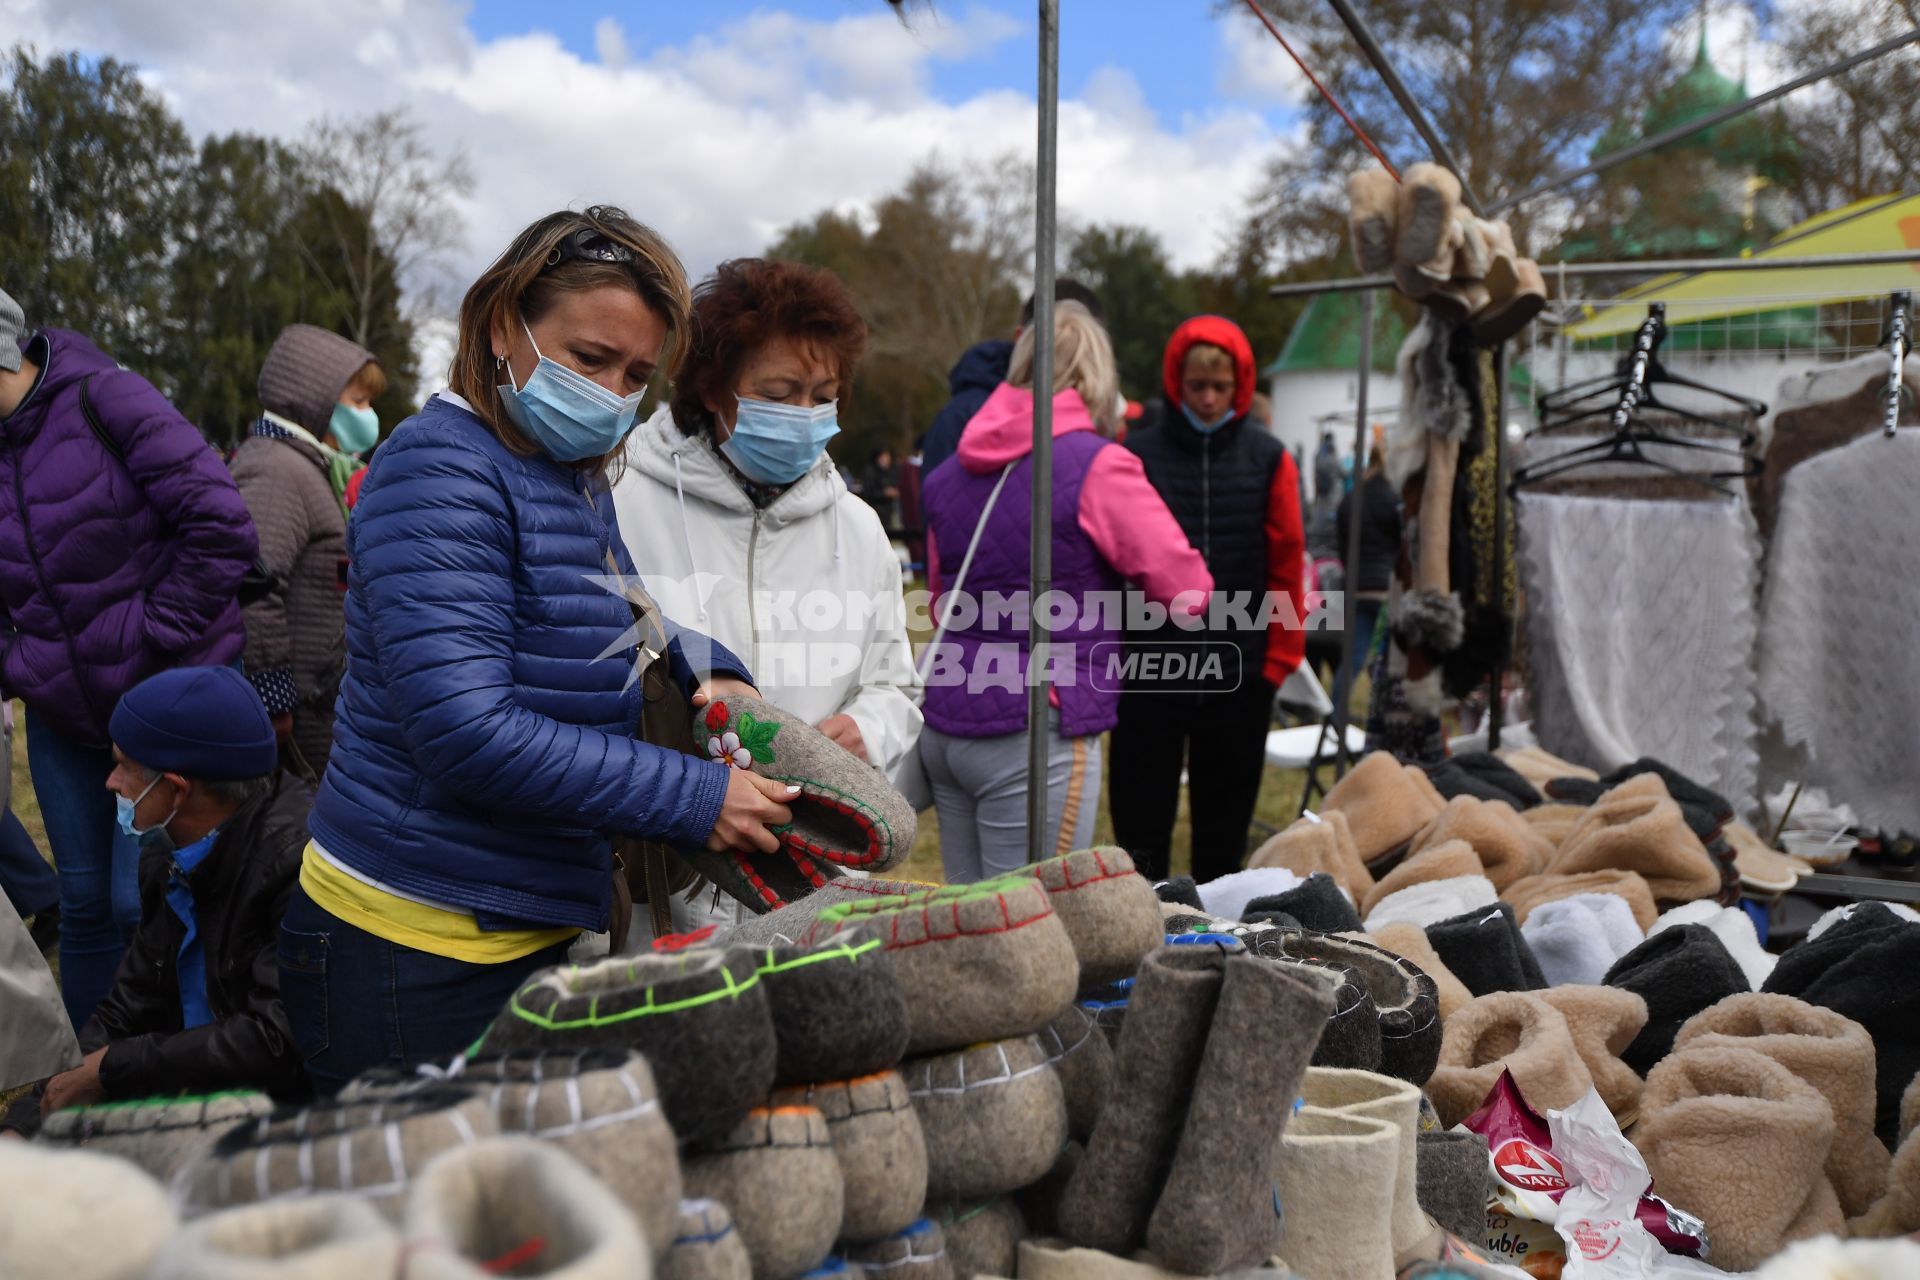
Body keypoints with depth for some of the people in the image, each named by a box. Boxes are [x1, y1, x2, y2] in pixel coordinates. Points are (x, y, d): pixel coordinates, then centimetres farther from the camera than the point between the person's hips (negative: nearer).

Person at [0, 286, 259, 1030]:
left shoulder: (104, 399, -13)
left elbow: (219, 524, -19)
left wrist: (154, 636, -15)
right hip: (61, 719, 6)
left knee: (142, 903, -3)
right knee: (85, 903, 12)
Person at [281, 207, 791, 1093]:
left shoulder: (577, 482, 12)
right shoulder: (441, 470, -16)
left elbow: (619, 622, 29)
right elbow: (467, 731, -25)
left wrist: (706, 667, 5)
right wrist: (696, 797, -20)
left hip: (530, 935, 9)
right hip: (417, 954, -9)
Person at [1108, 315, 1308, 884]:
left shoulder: (1268, 458, 3)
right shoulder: (1138, 453, -1)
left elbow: (1286, 560, 3)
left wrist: (1280, 656, 0)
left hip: (1240, 668, 1)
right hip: (1149, 663, -1)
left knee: (1227, 815, 13)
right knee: (1142, 812, 5)